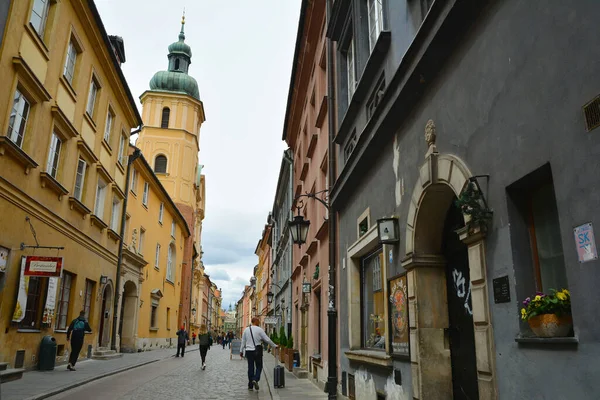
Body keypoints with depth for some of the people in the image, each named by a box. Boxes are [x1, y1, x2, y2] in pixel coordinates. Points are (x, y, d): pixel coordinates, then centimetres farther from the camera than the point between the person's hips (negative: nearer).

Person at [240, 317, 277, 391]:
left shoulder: (246, 330, 6)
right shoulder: (259, 329, -7)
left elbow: (243, 341, 9)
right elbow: (267, 339, -4)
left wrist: (241, 351, 16)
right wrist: (274, 346, 6)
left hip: (248, 351, 4)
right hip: (257, 351, -4)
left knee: (250, 368, 10)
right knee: (259, 367, 7)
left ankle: (250, 385, 12)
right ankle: (255, 379, -16)